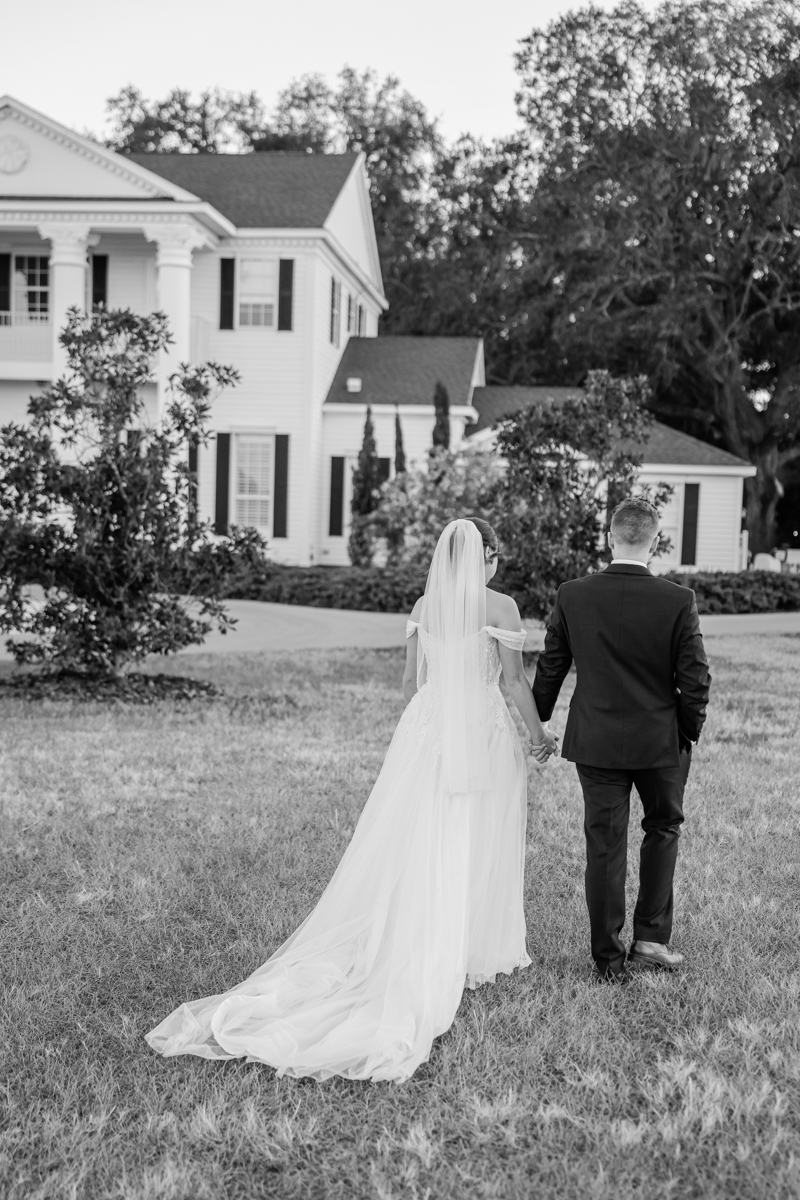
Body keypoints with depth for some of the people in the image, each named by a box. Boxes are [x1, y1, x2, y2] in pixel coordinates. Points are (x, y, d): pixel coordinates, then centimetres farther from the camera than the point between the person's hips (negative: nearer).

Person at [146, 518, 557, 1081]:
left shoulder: (424, 605, 6)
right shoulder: (501, 606, -8)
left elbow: (411, 680, 10)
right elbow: (516, 680, -5)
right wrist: (539, 734, 8)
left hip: (427, 730, 4)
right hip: (483, 732, -4)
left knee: (416, 849, 8)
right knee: (477, 849, 6)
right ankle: (473, 950, 14)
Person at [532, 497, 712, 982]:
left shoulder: (572, 596, -8)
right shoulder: (678, 601, -13)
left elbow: (550, 669, 1)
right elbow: (695, 680, -10)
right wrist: (689, 732, 7)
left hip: (596, 741, 1)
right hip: (660, 741, -1)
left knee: (605, 846, 9)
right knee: (663, 829, 21)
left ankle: (610, 958, 17)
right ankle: (651, 936, 21)